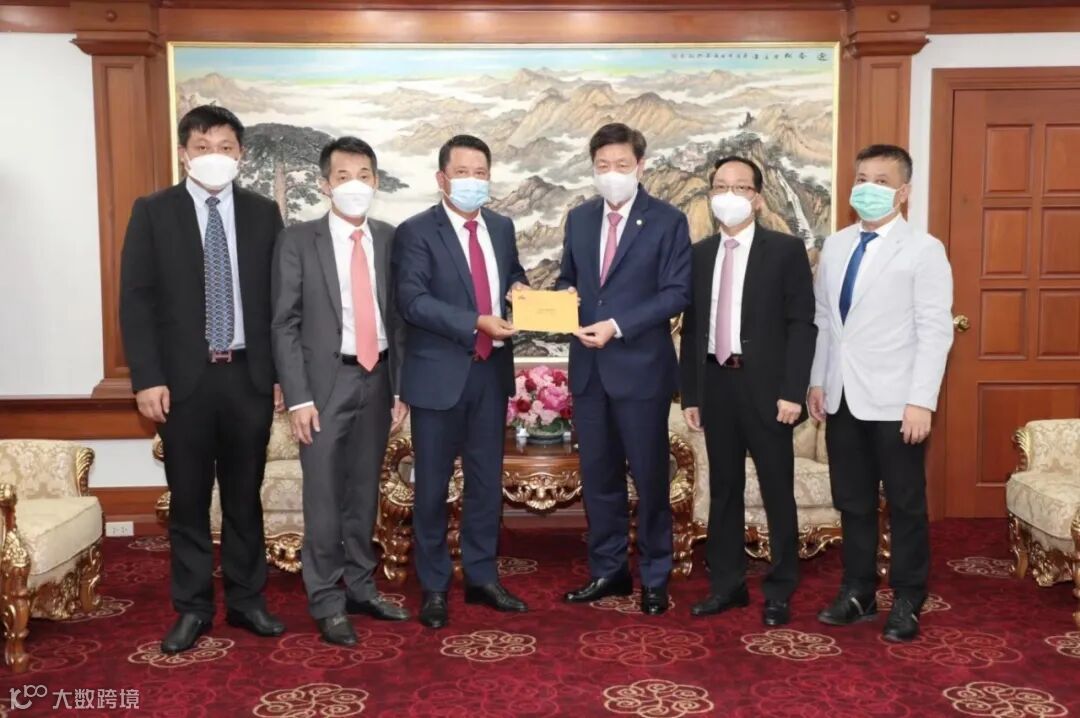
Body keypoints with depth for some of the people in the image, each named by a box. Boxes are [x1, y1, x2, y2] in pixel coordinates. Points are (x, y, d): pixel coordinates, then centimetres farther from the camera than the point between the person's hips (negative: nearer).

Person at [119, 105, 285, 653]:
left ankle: (246, 600, 25)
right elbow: (135, 300, -3)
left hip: (249, 376, 2)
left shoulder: (264, 213, 5)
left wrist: (282, 373, 2)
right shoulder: (152, 212, 0)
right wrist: (147, 379, -10)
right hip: (183, 380, -1)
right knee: (188, 501, 8)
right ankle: (192, 608, 22)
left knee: (245, 497, 11)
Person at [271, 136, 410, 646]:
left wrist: (401, 385, 5)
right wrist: (298, 397, -12)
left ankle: (360, 589, 26)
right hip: (326, 381, -3)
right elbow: (285, 325, -6)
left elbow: (398, 316, 8)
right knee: (324, 498, 1)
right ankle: (327, 603, 13)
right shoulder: (298, 241, -4)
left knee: (365, 492, 13)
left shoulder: (390, 239, 6)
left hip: (377, 379, 4)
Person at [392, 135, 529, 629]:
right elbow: (412, 301, -18)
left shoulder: (502, 227, 10)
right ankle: (434, 587, 21)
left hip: (491, 370, 5)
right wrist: (476, 323, -26)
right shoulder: (416, 231, -8)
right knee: (433, 485, 6)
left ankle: (481, 577, 28)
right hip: (440, 374, -5)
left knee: (487, 479, 13)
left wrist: (520, 289, -2)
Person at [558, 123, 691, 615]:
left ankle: (655, 578, 19)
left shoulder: (667, 220, -4)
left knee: (649, 477, 5)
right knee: (598, 474, 12)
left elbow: (676, 293, -10)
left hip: (640, 366, -5)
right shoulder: (579, 219, 11)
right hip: (588, 366, 5)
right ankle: (608, 571, 25)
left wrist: (617, 325, -19)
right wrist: (566, 298, -7)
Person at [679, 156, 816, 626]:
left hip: (765, 386, -4)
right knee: (723, 489, 11)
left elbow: (802, 324, -7)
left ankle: (780, 591, 17)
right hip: (715, 384, 4)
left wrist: (792, 391, -14)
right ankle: (727, 584, 23)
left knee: (777, 491, 5)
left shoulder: (786, 250, -2)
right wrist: (689, 393, 6)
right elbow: (691, 327, 10)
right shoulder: (699, 254, 10)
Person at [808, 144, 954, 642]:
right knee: (853, 502, 13)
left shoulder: (924, 250, -6)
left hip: (895, 401, -5)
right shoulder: (834, 247, 10)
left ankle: (907, 602, 21)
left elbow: (936, 330, -10)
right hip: (842, 398, 5)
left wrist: (922, 400, -16)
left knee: (905, 505, 7)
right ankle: (858, 592, 26)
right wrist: (817, 381, 9)